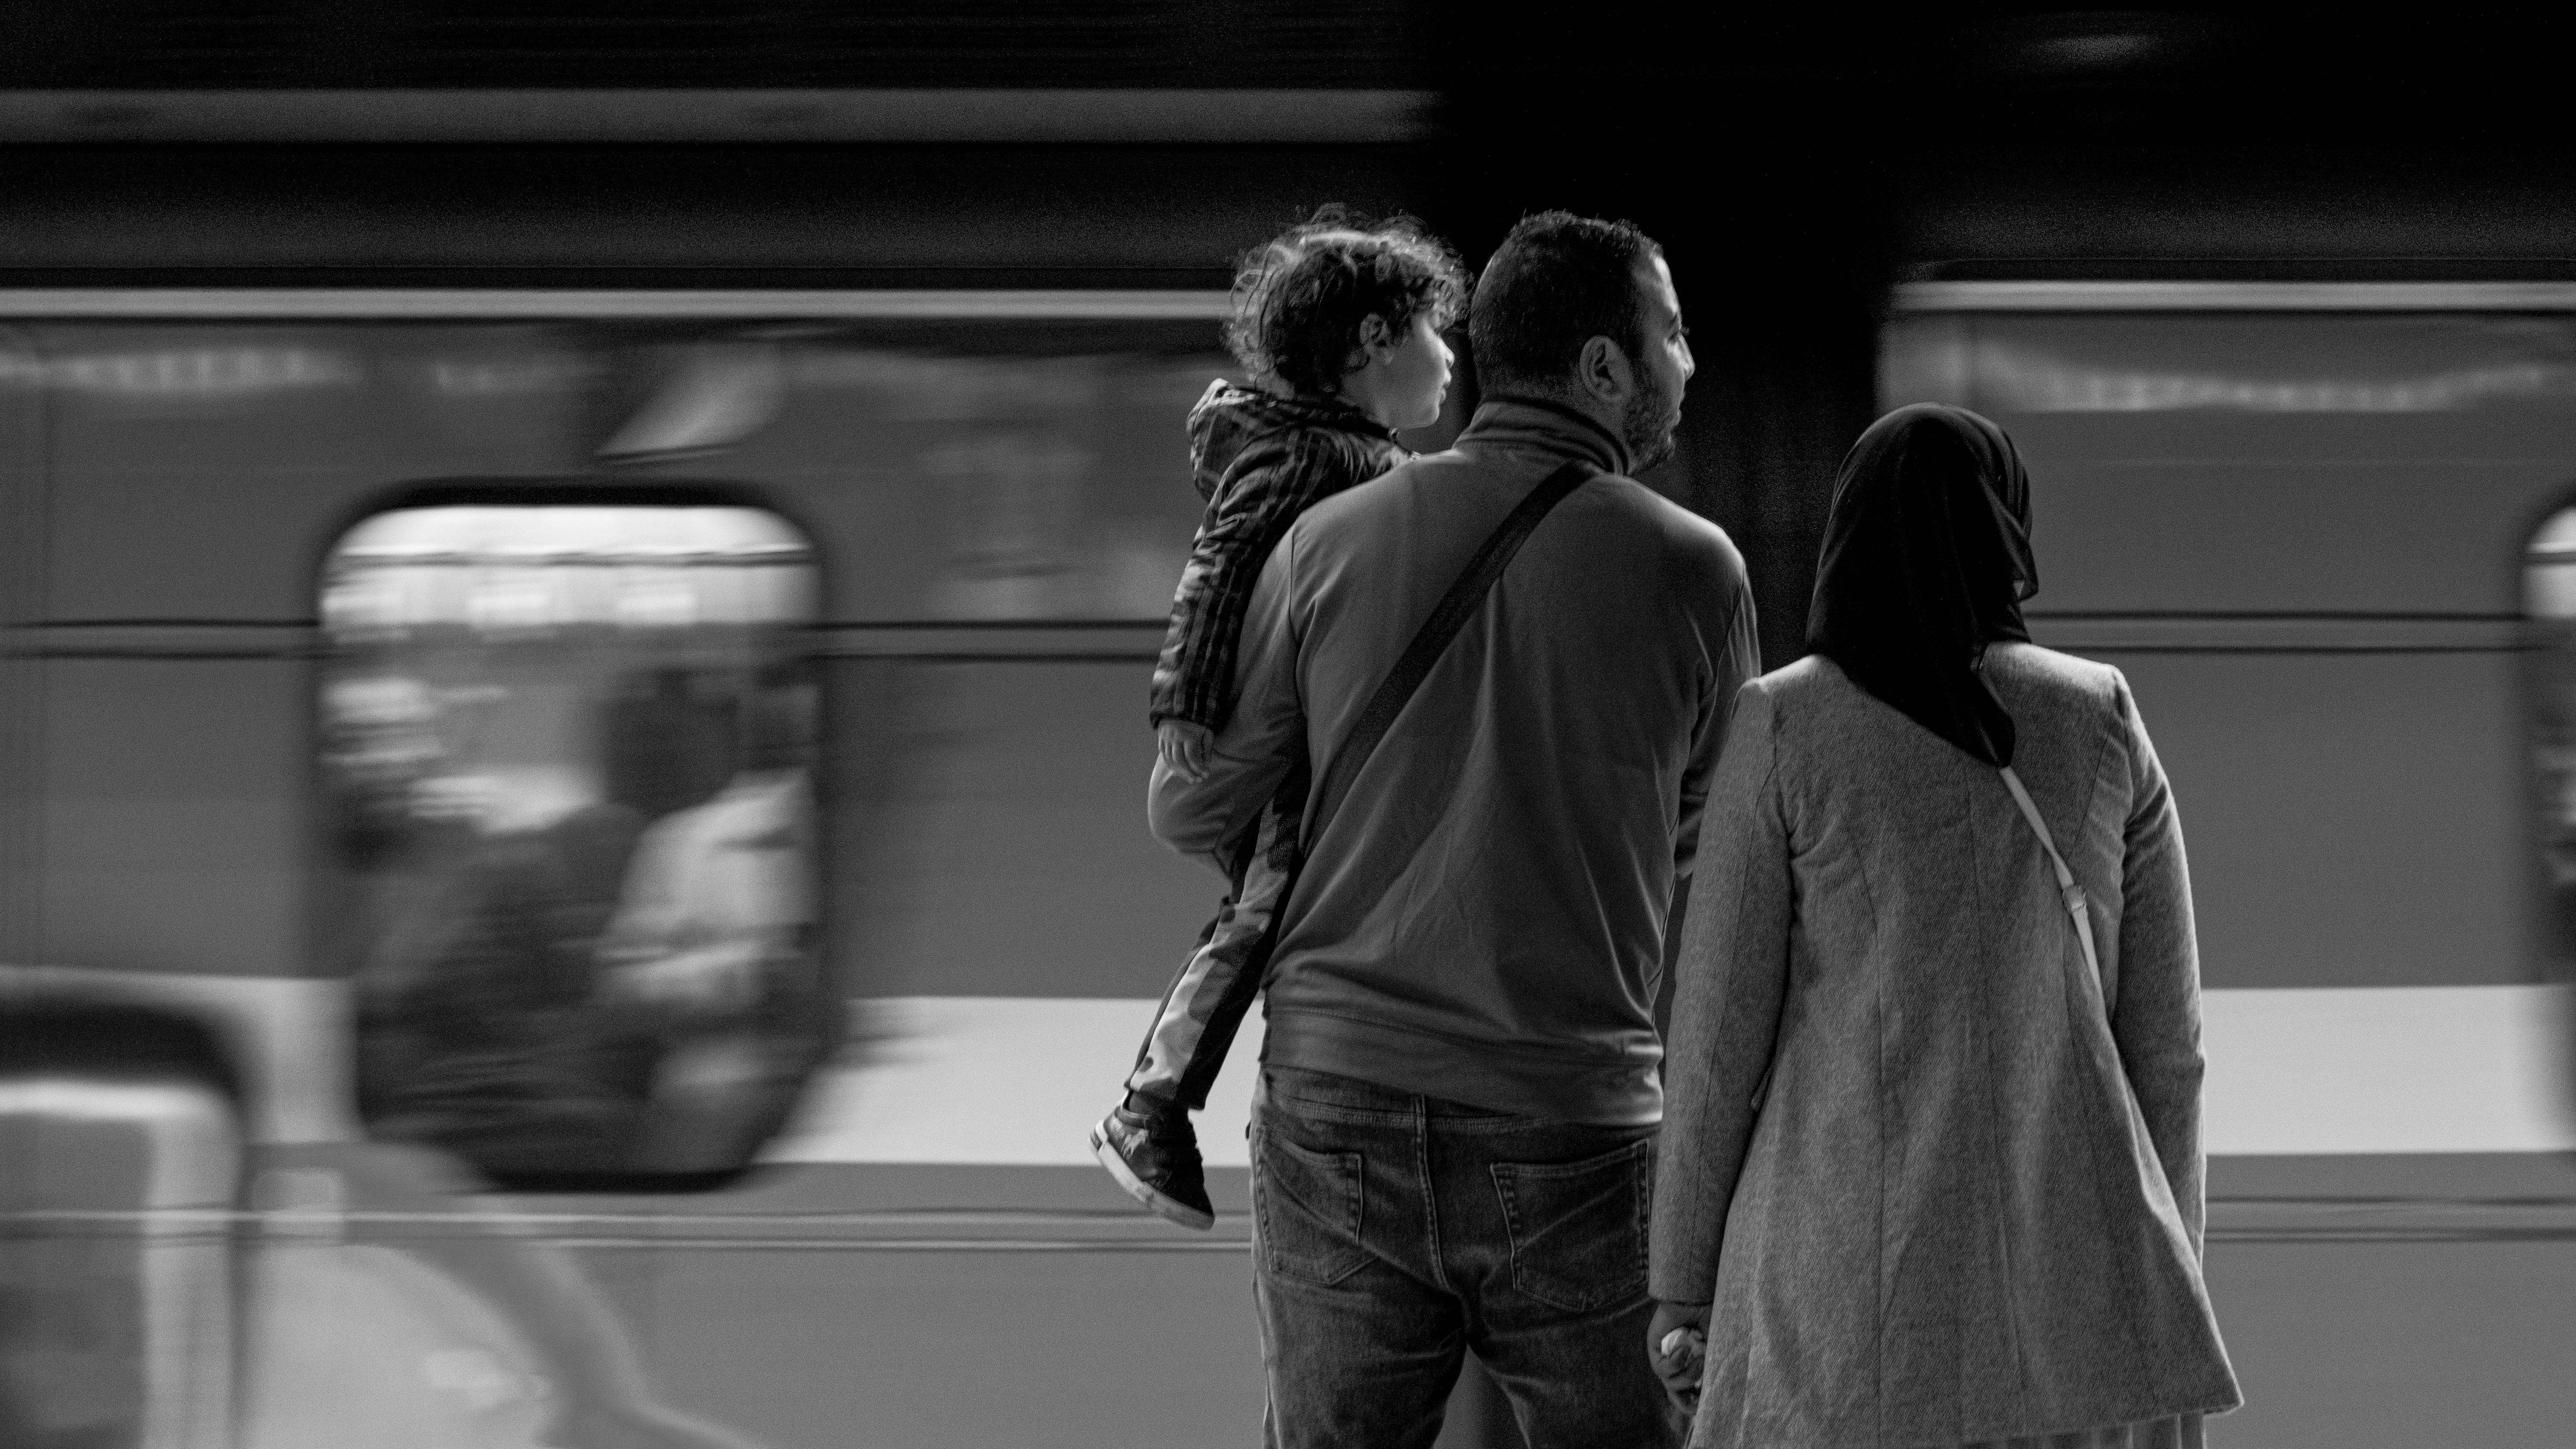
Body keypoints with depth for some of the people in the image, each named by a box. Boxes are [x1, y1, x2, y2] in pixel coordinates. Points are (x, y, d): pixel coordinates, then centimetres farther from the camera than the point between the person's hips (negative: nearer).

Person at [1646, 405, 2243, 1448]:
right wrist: (2166, 1276, 15)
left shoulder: (1783, 728, -3)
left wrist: (1683, 1283, 6)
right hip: (2073, 1261, 2)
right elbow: (2163, 1036, 6)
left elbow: (1721, 1027, -3)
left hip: (1860, 1269, -2)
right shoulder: (2105, 725, 4)